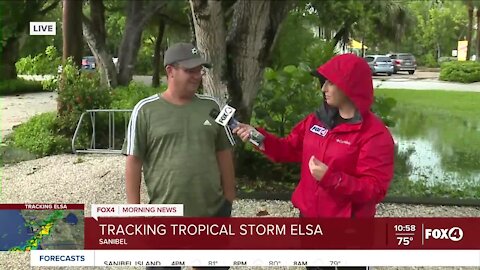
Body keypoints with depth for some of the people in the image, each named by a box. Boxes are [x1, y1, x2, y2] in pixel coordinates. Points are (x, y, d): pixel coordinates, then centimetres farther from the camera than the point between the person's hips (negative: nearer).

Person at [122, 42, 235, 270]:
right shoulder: (146, 110, -5)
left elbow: (224, 154, 10)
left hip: (213, 212, 3)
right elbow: (134, 161, -3)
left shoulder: (211, 107, 4)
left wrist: (229, 199, 9)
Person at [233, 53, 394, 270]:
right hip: (309, 219, 6)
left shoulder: (375, 135, -18)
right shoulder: (316, 120, 3)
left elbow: (374, 190, -21)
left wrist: (330, 178, -29)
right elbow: (290, 149, 12)